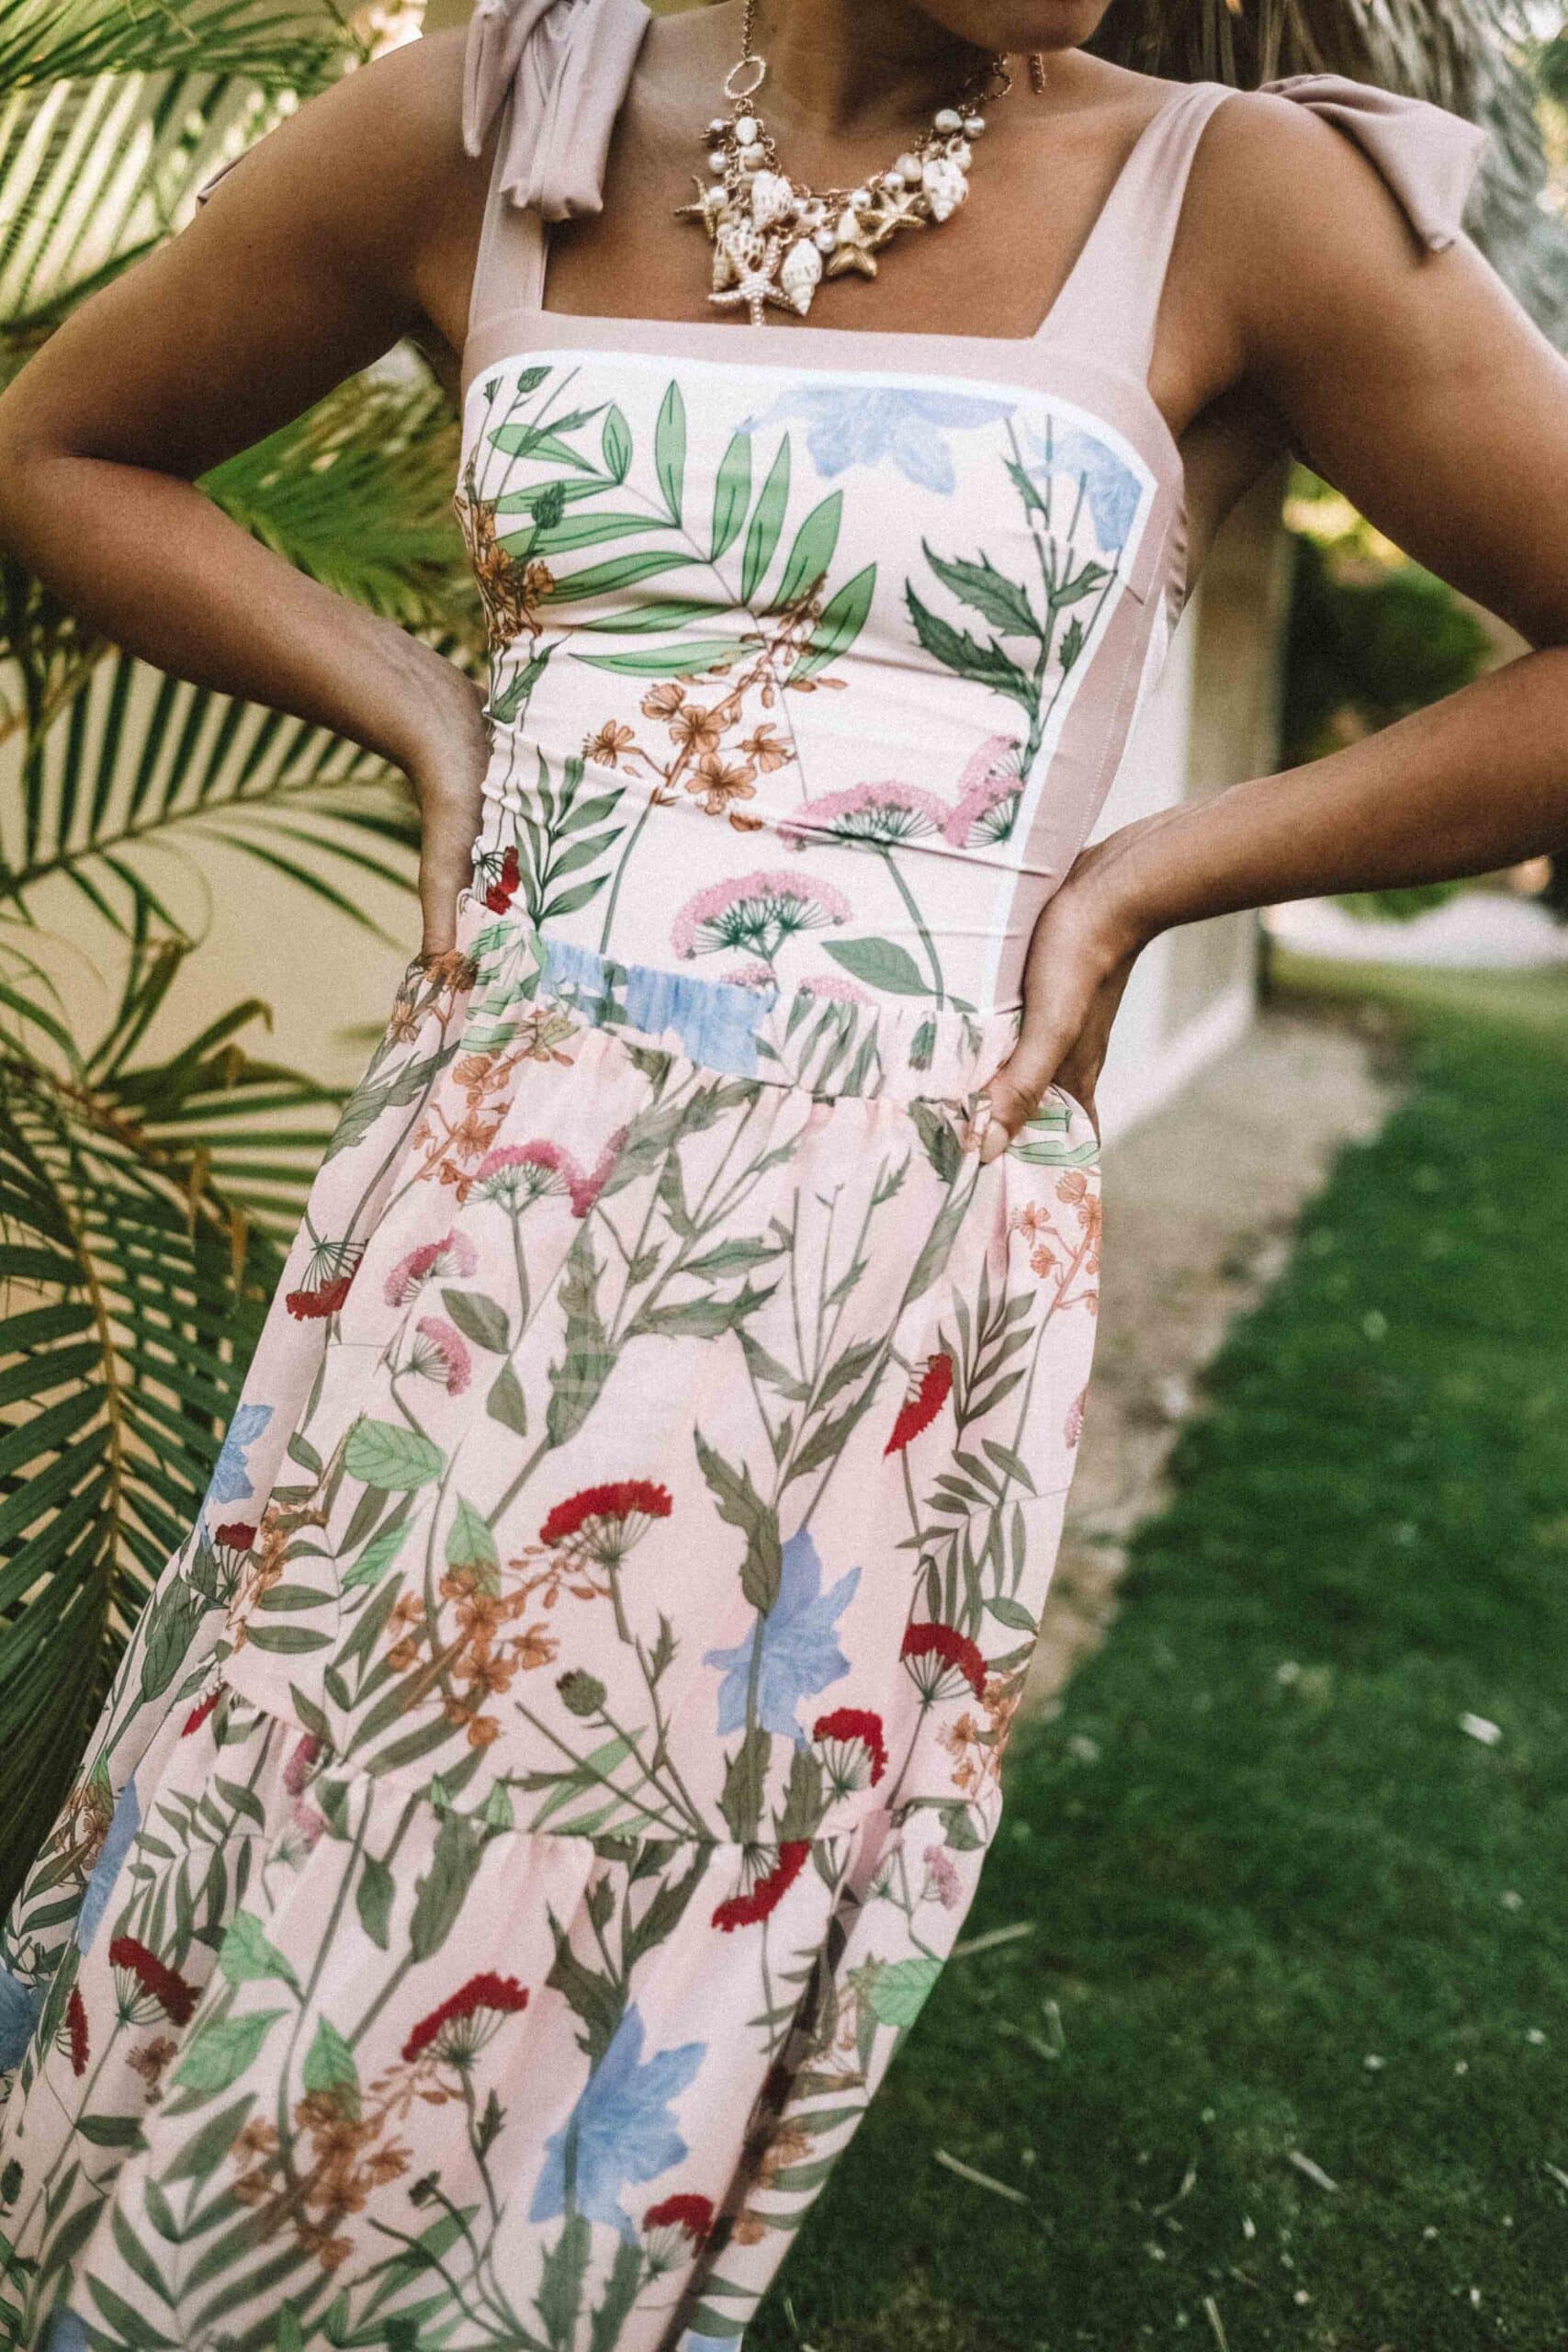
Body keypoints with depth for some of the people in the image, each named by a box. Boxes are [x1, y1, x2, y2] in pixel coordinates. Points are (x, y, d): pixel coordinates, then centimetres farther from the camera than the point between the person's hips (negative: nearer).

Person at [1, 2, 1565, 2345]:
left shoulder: (1235, 200, -1)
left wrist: (1150, 872, -5)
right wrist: (425, 716, 2)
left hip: (881, 1263, -2)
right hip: (466, 1213, 3)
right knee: (240, 1931, 13)